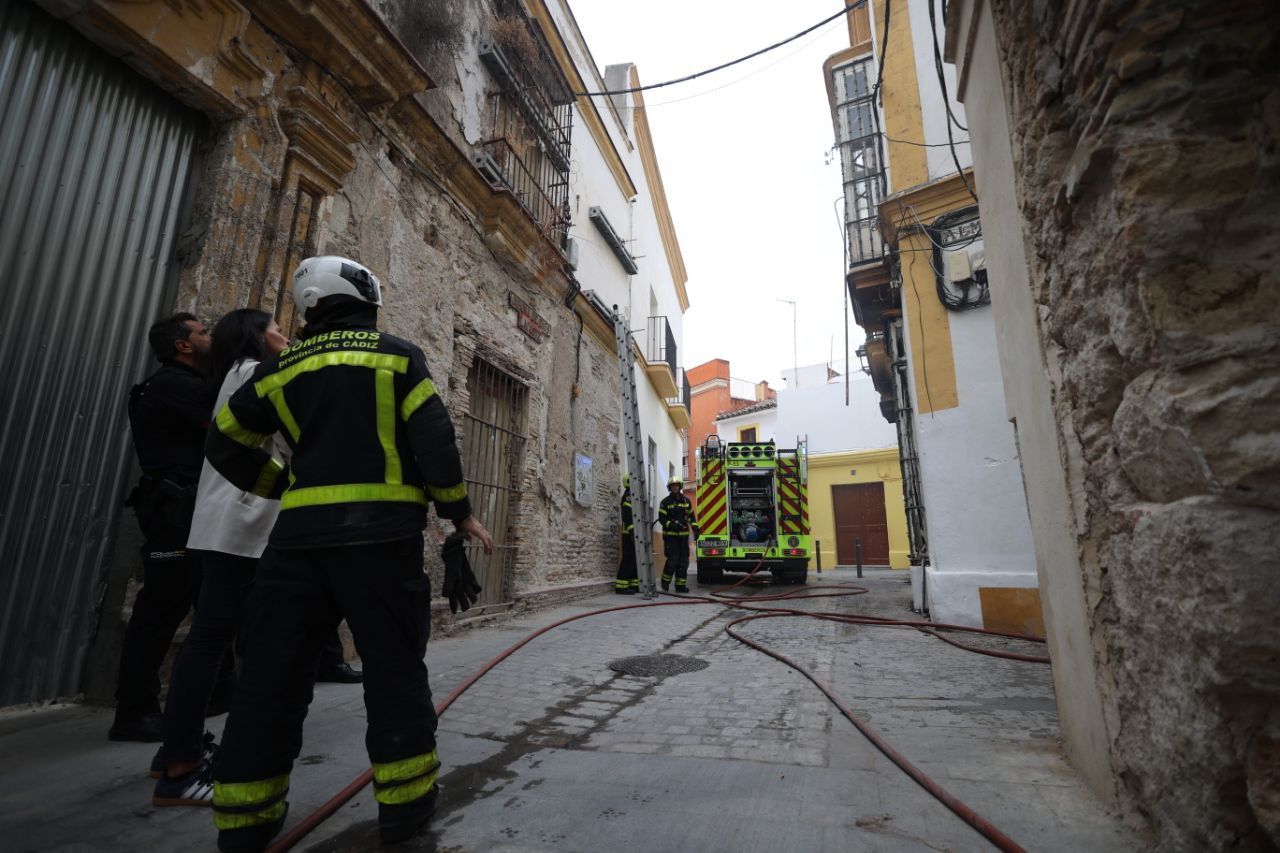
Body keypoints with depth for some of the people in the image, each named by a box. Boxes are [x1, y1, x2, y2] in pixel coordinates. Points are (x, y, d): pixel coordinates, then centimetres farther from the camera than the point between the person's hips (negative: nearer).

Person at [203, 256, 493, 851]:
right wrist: (459, 511, 1)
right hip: (381, 531, -3)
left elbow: (227, 443, 18)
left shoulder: (283, 366, 16)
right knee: (394, 666, 6)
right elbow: (434, 438, -6)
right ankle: (405, 801, 15)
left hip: (299, 532, 4)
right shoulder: (396, 354, 4)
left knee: (271, 672, 12)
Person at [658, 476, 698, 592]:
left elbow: (691, 516, 18)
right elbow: (661, 518, -6)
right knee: (673, 559, -10)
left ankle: (680, 584, 12)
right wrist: (672, 525, -21)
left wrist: (695, 528, 4)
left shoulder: (686, 501, 12)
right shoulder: (666, 502, -2)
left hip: (684, 535, 5)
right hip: (670, 535, -5)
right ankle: (665, 581, 11)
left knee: (683, 561, 4)